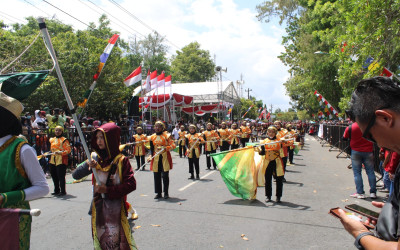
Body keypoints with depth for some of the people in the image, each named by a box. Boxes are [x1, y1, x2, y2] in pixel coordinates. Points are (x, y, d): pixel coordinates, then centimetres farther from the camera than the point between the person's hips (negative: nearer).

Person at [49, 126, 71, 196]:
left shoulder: (64, 140, -6)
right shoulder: (52, 139, 17)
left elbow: (68, 150, -12)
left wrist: (61, 152, -25)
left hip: (61, 161, -7)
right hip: (53, 160, 7)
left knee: (61, 176, -7)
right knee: (54, 176, 11)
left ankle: (63, 191, 2)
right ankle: (56, 191, 24)